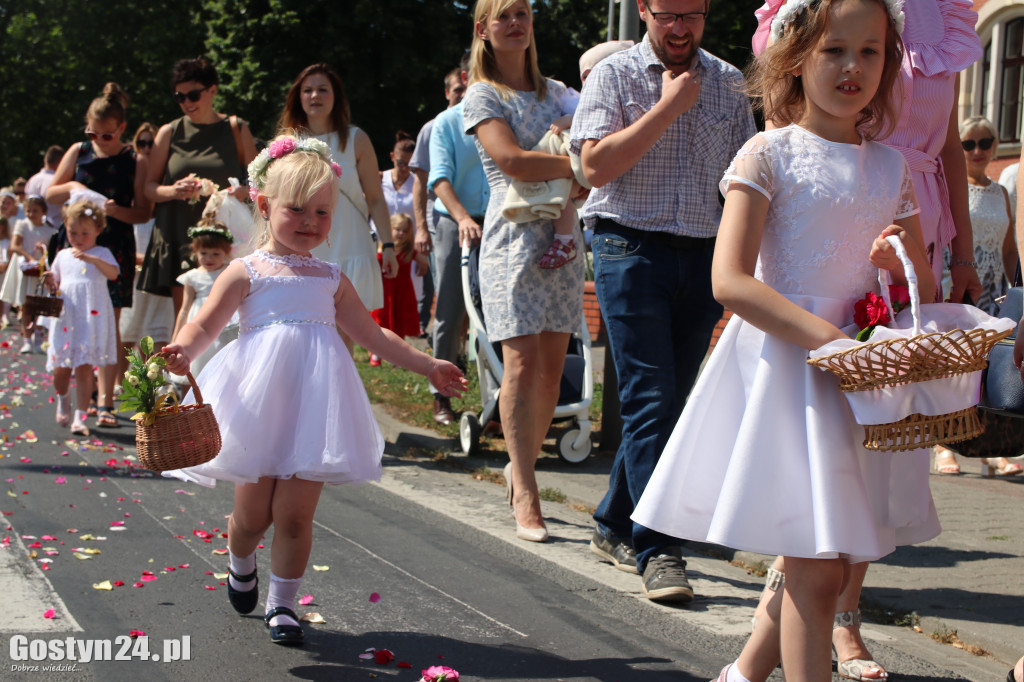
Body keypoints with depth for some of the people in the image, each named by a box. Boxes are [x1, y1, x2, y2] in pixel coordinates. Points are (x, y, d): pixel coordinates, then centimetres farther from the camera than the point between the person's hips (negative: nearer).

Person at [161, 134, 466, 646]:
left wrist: (427, 365, 21)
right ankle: (240, 565, 39)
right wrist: (183, 349, -27)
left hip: (312, 407, 2)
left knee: (294, 514, -2)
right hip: (259, 409, -2)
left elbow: (371, 334, 22)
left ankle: (282, 603, 16)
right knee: (252, 515, 5)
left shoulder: (330, 279, 15)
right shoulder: (247, 272, 3)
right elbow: (205, 324, -4)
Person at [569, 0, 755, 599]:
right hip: (632, 251, -4)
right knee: (650, 402, -10)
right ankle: (657, 550, -7)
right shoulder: (615, 75, 1)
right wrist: (669, 106, -12)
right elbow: (597, 165, -12)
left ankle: (615, 526, 22)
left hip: (703, 256, 4)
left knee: (670, 402, 8)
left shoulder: (728, 83, 12)